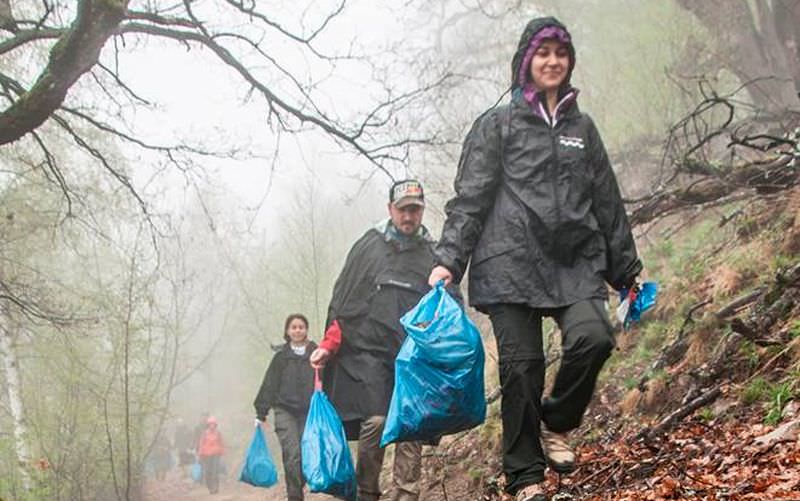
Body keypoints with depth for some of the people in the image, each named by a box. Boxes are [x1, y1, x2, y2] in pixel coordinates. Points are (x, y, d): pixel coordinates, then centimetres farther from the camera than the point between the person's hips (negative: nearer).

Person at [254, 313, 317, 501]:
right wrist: (261, 411, 2)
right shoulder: (281, 356, 7)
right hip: (285, 411, -1)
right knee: (292, 454, -14)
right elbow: (269, 385, 6)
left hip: (308, 412, 1)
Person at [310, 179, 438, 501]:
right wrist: (328, 346, 2)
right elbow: (342, 301, 10)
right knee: (375, 421, -12)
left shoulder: (432, 254, 15)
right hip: (372, 350, -1)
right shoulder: (369, 246, 12)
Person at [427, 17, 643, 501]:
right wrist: (449, 259, -10)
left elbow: (607, 201, 21)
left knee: (593, 338, -22)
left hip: (576, 261, 3)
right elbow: (471, 196, 1)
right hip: (512, 261, -3)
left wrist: (626, 269, 21)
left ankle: (556, 424, 4)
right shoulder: (498, 124, 8)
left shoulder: (582, 127, 19)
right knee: (522, 365, -6)